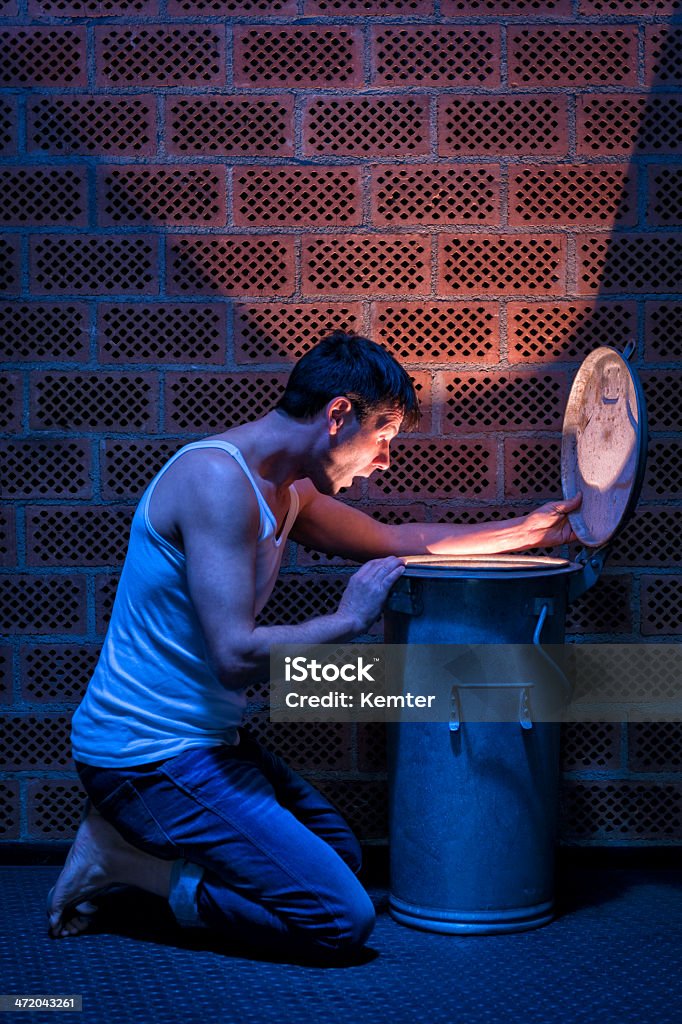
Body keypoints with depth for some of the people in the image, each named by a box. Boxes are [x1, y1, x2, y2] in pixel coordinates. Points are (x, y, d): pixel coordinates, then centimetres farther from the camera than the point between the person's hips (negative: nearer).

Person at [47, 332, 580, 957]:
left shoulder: (285, 492, 9)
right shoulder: (218, 478, -22)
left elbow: (393, 540, 25)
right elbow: (238, 657, -29)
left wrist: (525, 531, 23)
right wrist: (349, 620, -14)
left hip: (206, 741, 10)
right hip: (151, 756, -10)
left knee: (342, 856, 24)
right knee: (342, 920, -13)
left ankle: (135, 840, 14)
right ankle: (127, 861, -5)